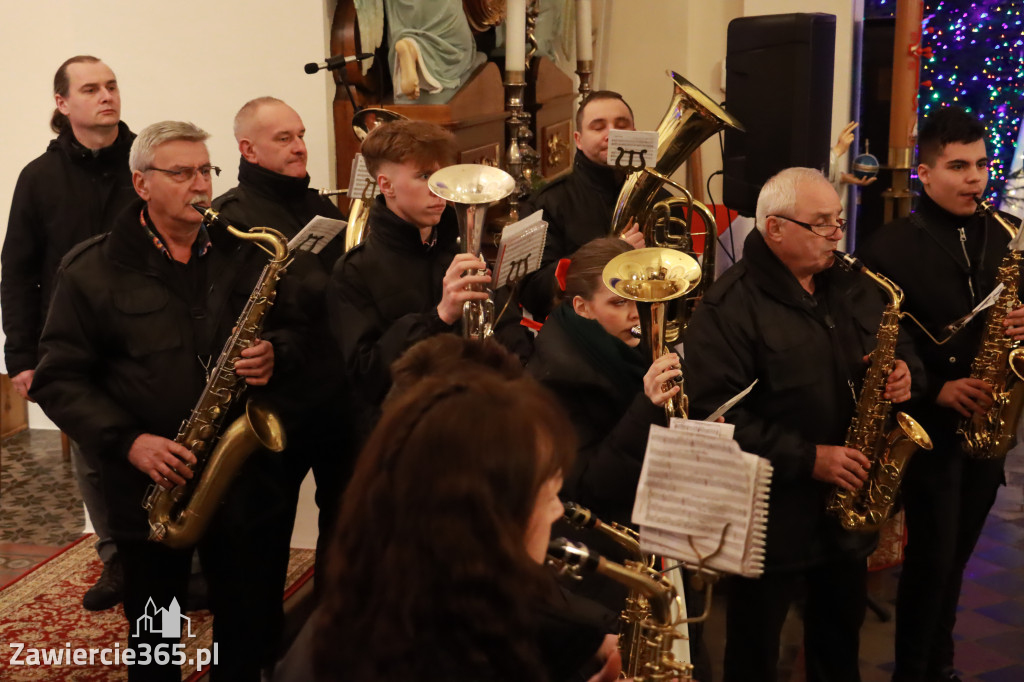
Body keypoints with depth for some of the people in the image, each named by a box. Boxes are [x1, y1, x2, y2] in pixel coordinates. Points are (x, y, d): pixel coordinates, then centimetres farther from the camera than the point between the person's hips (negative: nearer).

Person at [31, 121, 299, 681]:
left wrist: (273, 351, -11)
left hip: (245, 480, 2)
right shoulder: (92, 270, -3)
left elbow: (291, 325, 13)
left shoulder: (243, 253, 5)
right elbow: (58, 378, -4)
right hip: (148, 487, -2)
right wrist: (127, 441, -17)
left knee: (253, 634, 13)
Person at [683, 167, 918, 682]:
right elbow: (716, 414, -24)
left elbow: (899, 347, 17)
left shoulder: (854, 288, 5)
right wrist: (807, 458, -25)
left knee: (841, 637, 25)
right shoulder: (728, 308, -18)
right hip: (774, 518, -6)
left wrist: (902, 372, -7)